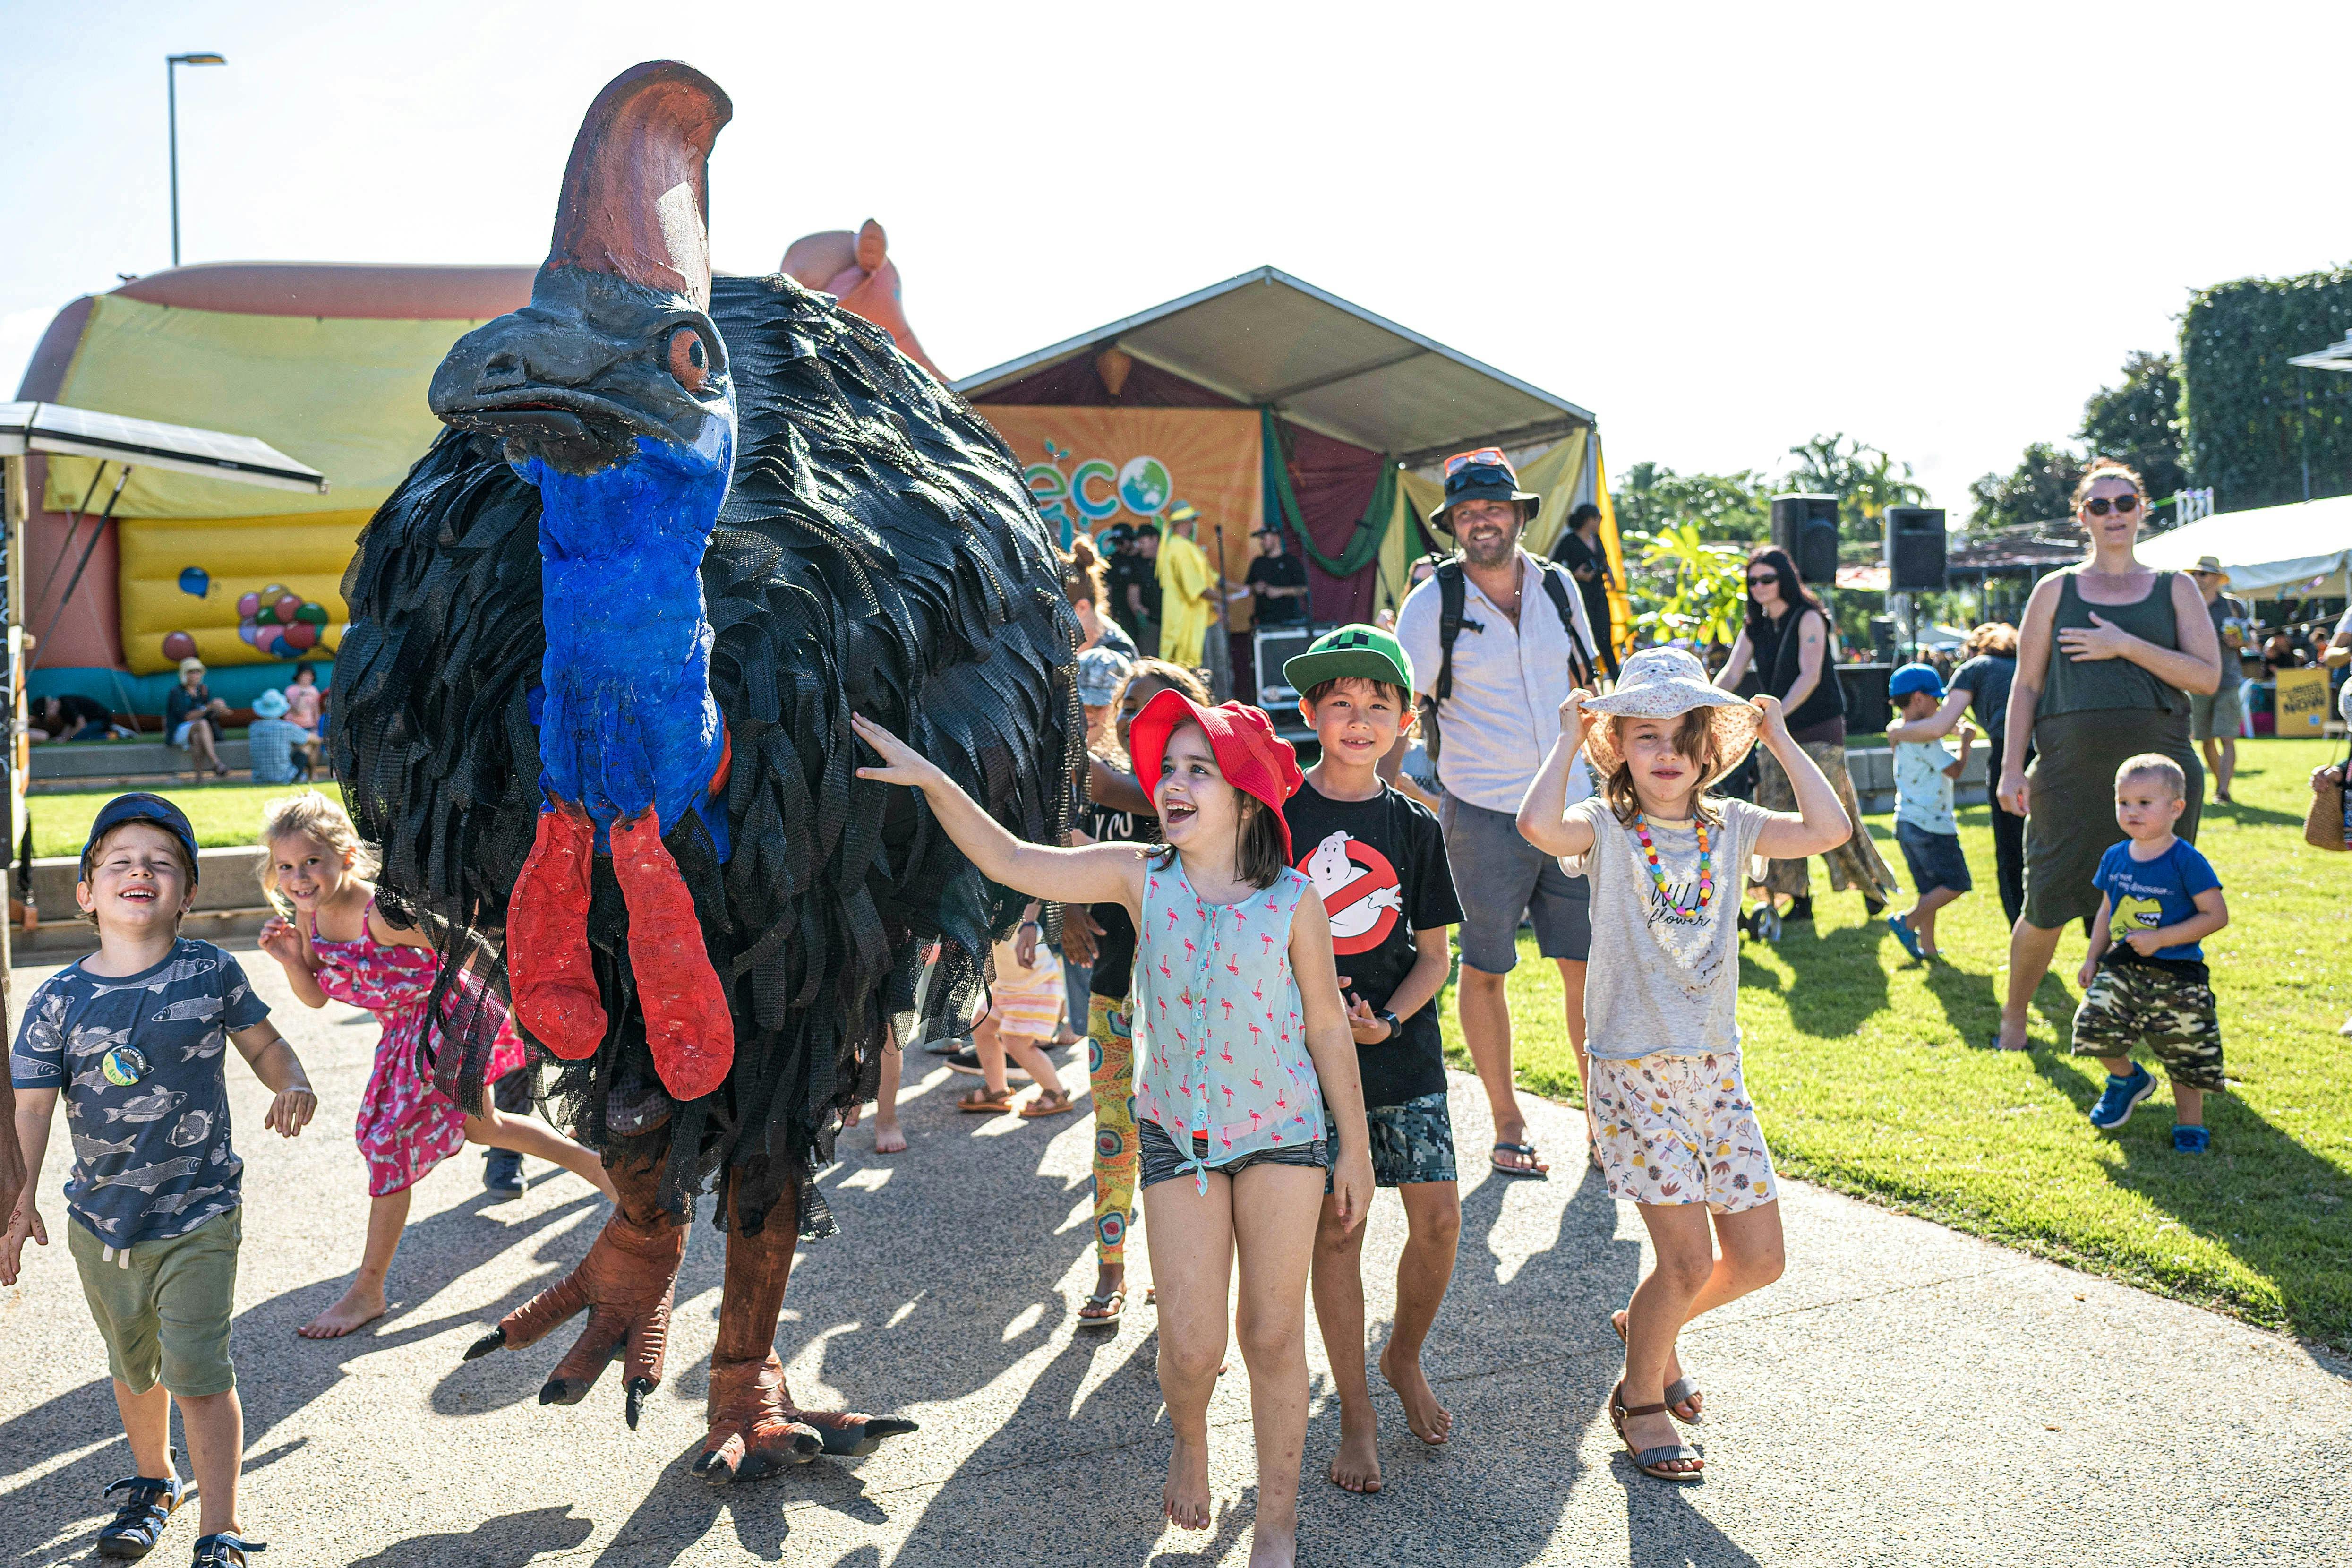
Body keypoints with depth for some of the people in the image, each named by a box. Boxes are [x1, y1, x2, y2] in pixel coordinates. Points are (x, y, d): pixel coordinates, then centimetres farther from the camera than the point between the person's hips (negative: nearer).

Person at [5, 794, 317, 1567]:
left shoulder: (211, 972, -8)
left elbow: (264, 1044, 5)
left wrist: (293, 1086, -15)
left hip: (199, 1217, -2)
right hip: (101, 1221, 3)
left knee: (198, 1374, -4)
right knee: (133, 1368, 22)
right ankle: (152, 1482, 48)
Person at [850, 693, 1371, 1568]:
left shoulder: (1293, 900, -12)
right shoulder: (1141, 878, -8)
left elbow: (1327, 1026, -3)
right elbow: (1008, 861, -11)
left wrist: (1355, 1147, 3)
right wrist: (931, 780, -23)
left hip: (1283, 1130, -1)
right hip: (1177, 1133, 1)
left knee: (1274, 1337, 7)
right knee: (1191, 1345, 3)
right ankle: (1190, 1437, 40)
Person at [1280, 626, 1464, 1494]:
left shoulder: (1415, 827, 3)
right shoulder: (1278, 813, -3)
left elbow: (1435, 954, 6)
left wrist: (1387, 1020, -10)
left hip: (1403, 1048, 2)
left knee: (1439, 1218, 0)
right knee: (1336, 1226, 1)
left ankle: (1404, 1358, 28)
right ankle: (1356, 1415, 18)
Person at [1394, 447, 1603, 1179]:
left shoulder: (1558, 587, 7)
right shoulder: (1432, 603, -6)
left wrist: (1602, 783, 19)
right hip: (1484, 815, -3)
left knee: (1589, 966, 5)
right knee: (1485, 971, 5)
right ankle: (1508, 1124, 20)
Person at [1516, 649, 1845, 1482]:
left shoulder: (1730, 826, 7)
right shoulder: (1606, 828, -5)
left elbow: (1829, 829, -8)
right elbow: (1539, 825, -28)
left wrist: (1781, 740, -1)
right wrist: (1568, 740, -14)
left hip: (1717, 1064, 5)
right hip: (1636, 1068, -5)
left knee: (1758, 1257, 8)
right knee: (1688, 1260, -8)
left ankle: (1648, 1323, 35)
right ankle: (1640, 1397, 19)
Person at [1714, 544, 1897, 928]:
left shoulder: (1808, 619, -8)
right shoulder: (1754, 628, 9)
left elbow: (1810, 676, -18)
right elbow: (1731, 673, 1)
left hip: (1820, 729, -6)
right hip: (1778, 734, 6)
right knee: (1777, 817, -2)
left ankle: (1874, 883, 14)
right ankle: (1798, 898, 4)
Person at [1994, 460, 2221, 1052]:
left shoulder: (2175, 589, 11)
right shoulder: (2055, 590, 10)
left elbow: (2208, 675, -1)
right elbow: (2025, 684, 7)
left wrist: (2124, 645, -11)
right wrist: (2012, 768, 0)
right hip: (2071, 770, -1)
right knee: (2045, 908, -1)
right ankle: (2013, 1019, 18)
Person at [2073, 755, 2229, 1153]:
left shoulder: (2187, 861, -13)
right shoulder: (2115, 858, 5)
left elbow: (2216, 916, -14)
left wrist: (2158, 939, -21)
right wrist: (2092, 959, 9)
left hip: (2176, 975, -4)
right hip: (2121, 969, 4)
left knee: (2184, 1054, 3)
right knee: (2095, 1023, -10)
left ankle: (2190, 1123, 24)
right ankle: (2127, 1079, 20)